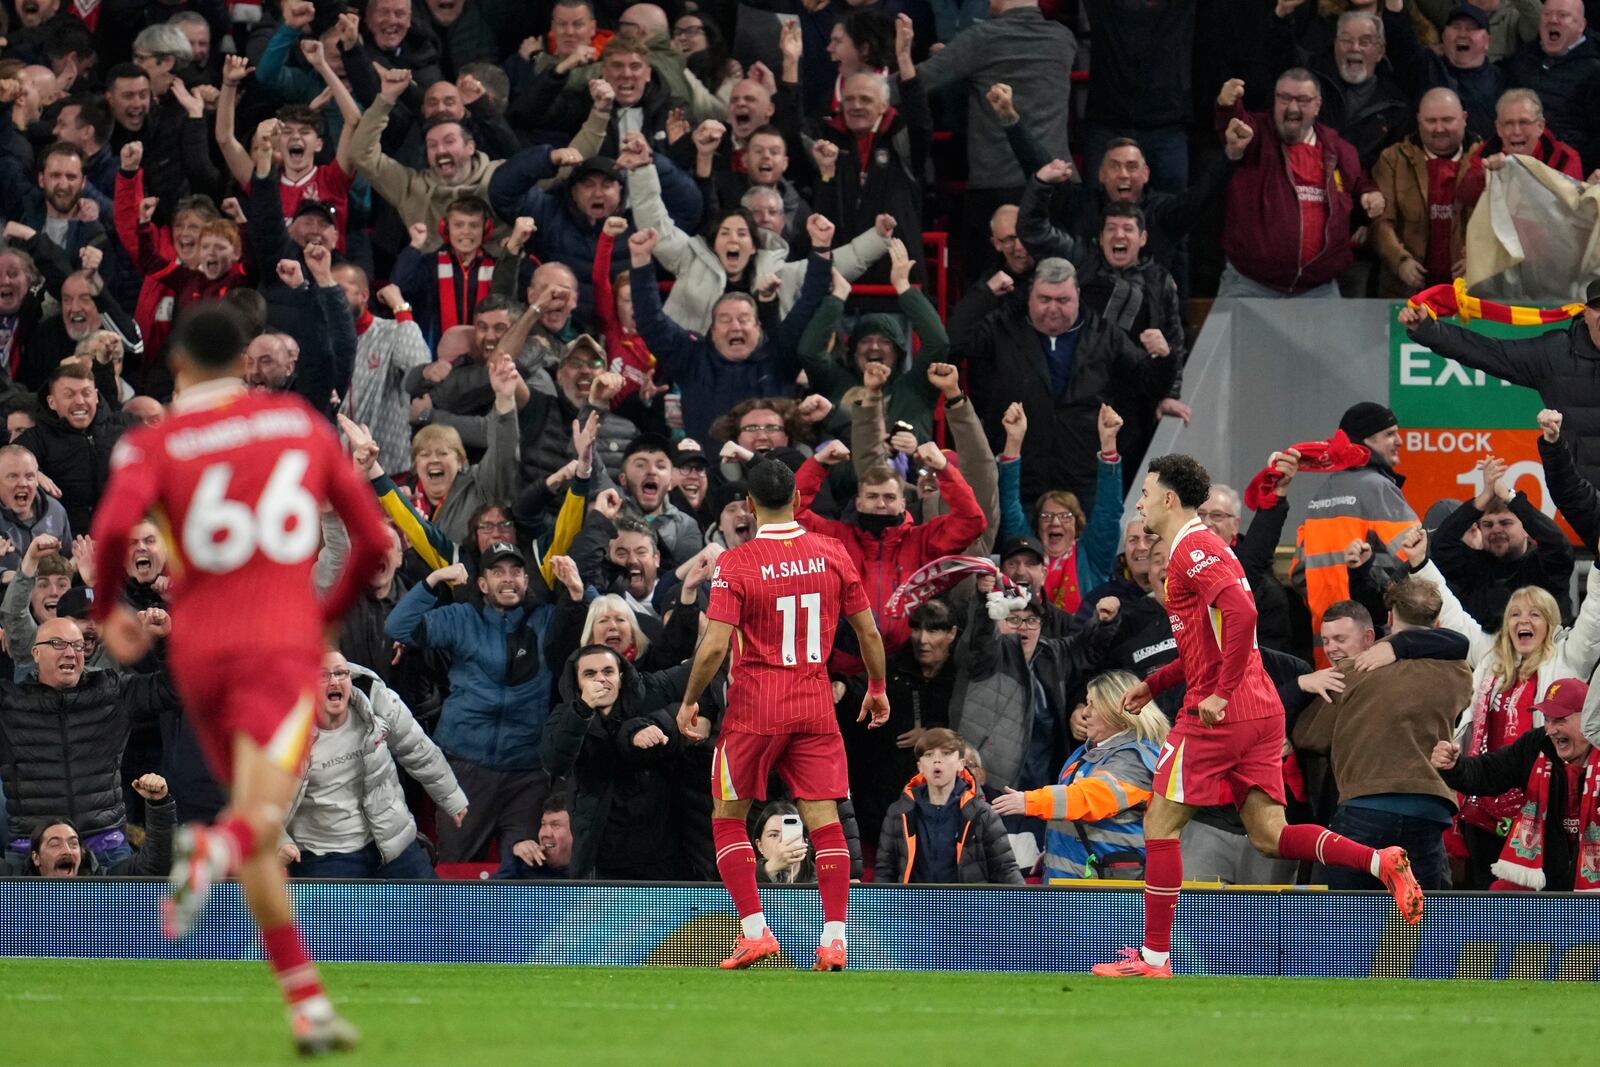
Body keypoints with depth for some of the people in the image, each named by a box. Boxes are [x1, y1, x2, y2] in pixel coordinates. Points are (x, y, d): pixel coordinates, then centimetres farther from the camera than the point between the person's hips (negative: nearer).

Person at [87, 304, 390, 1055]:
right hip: (285, 645, -1)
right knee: (263, 816, -20)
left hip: (200, 653, 1)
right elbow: (373, 538, 11)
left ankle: (308, 1006, 11)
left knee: (256, 826, 16)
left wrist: (107, 611, 0)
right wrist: (329, 614, 27)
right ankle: (216, 850, -56)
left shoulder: (152, 444, 3)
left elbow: (115, 524, -18)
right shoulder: (302, 422, 10)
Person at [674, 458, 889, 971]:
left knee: (727, 816, 11)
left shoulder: (735, 564, -10)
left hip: (754, 707, -3)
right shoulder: (832, 554, 0)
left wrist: (689, 701, 0)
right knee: (824, 819, 3)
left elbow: (713, 646, -15)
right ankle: (834, 936, -6)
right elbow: (868, 631, 6)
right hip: (816, 706, 3)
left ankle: (755, 930, 2)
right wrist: (877, 688, 21)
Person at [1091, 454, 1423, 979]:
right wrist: (1153, 684, 27)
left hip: (1217, 715, -9)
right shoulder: (1200, 547, 21)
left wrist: (1220, 694, -24)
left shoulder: (1193, 549, -10)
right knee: (1269, 835, 5)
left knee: (1161, 826, 1)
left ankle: (1155, 958, 3)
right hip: (1262, 711, 9)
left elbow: (1241, 613, -25)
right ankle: (1382, 862, -12)